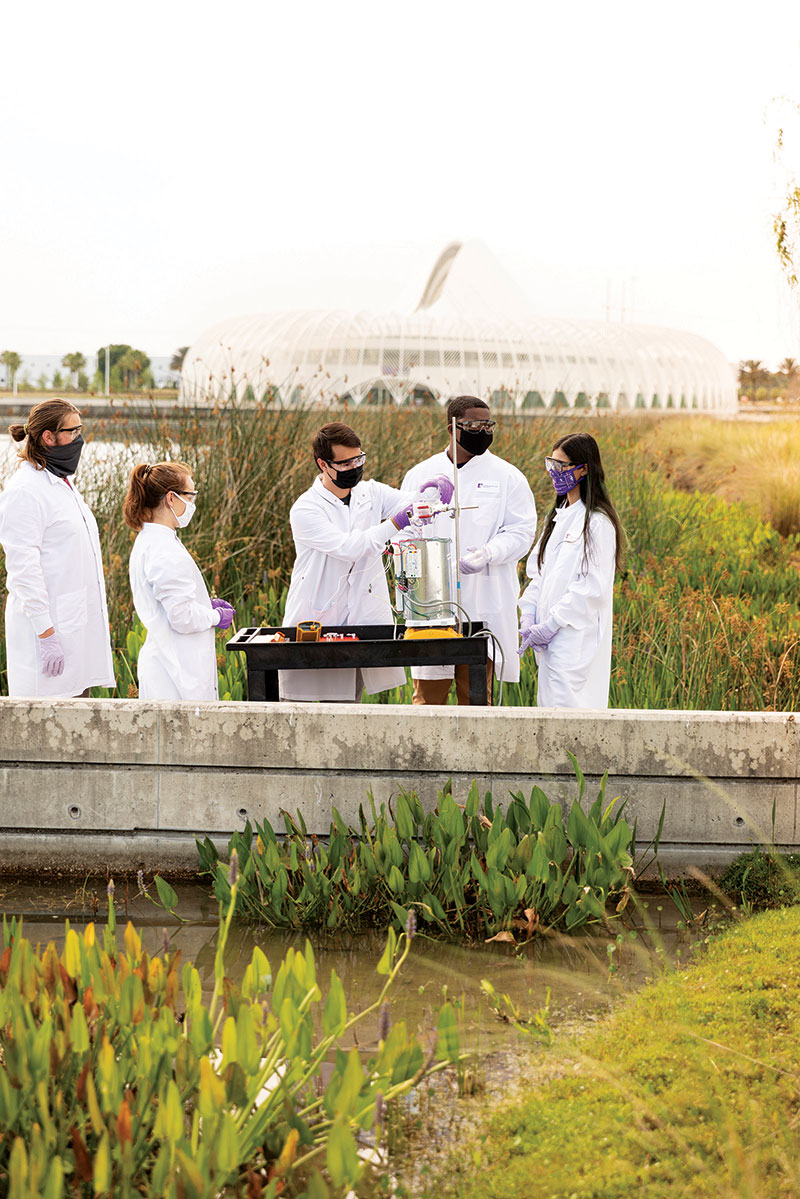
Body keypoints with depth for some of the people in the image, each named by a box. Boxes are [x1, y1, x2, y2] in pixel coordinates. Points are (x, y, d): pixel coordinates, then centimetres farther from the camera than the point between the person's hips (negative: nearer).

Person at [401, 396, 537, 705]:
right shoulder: (420, 475, 10)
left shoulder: (507, 476, 4)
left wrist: (487, 554, -19)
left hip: (484, 606, -1)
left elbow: (522, 531, -1)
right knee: (427, 693, 2)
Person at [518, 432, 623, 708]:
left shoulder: (597, 524, -11)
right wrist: (529, 617, 3)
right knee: (549, 705, 9)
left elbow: (592, 588, -17)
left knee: (564, 707, -14)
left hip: (577, 640, -9)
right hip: (551, 638, 9)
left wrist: (549, 626, -16)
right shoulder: (557, 517, 17)